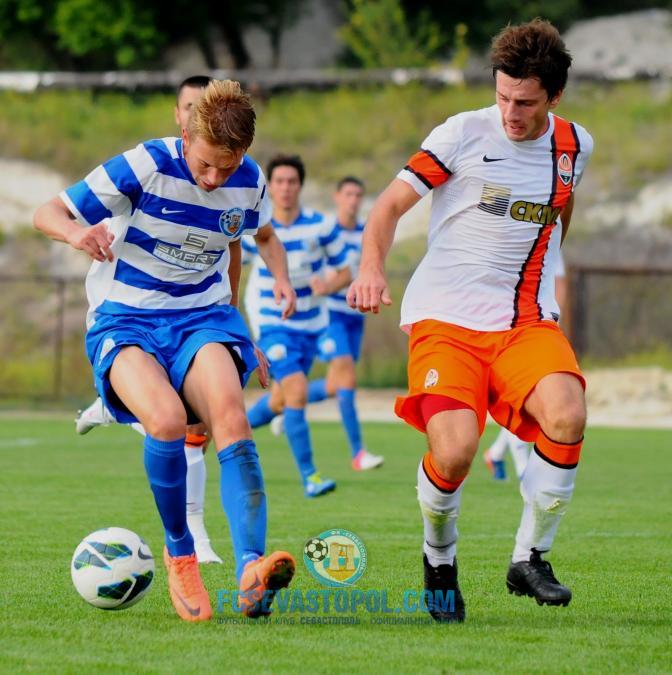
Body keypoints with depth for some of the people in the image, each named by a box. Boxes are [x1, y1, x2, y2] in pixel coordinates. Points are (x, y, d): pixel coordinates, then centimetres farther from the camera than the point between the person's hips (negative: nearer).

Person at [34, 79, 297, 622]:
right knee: (167, 420, -33)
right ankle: (179, 554, -9)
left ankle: (251, 569, -42)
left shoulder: (249, 181, -1)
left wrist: (281, 277, 2)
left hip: (203, 315, 3)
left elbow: (263, 234, 24)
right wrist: (76, 233, -34)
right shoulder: (144, 166, -14)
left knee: (231, 419, -29)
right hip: (125, 318, -3)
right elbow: (47, 212, -10)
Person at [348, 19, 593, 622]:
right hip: (445, 317, -3)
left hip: (526, 318, 3)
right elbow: (390, 205, -4)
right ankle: (439, 558, 10)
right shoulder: (464, 133, -6)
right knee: (454, 453, -23)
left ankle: (529, 560, -7)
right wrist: (371, 267, -21)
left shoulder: (575, 145, 6)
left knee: (566, 418, -27)